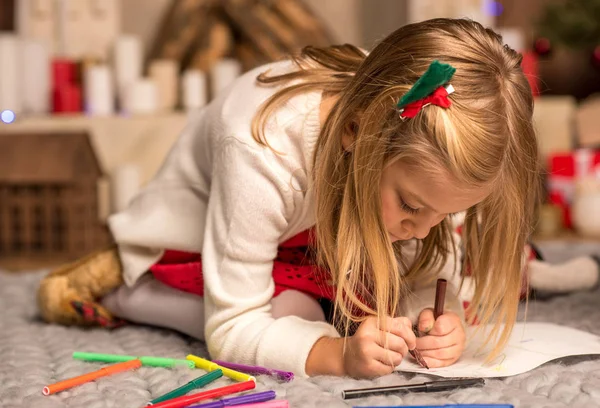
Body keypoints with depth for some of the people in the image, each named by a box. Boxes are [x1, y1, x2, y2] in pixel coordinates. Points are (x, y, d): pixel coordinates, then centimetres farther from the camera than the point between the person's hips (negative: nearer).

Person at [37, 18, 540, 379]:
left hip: (315, 239, 6)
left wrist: (435, 316, -36)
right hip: (193, 234, -5)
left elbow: (424, 273, -14)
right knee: (293, 311, -30)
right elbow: (232, 329, -36)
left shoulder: (414, 148, -28)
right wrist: (338, 354, -51)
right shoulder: (263, 157, -42)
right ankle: (116, 288, -6)